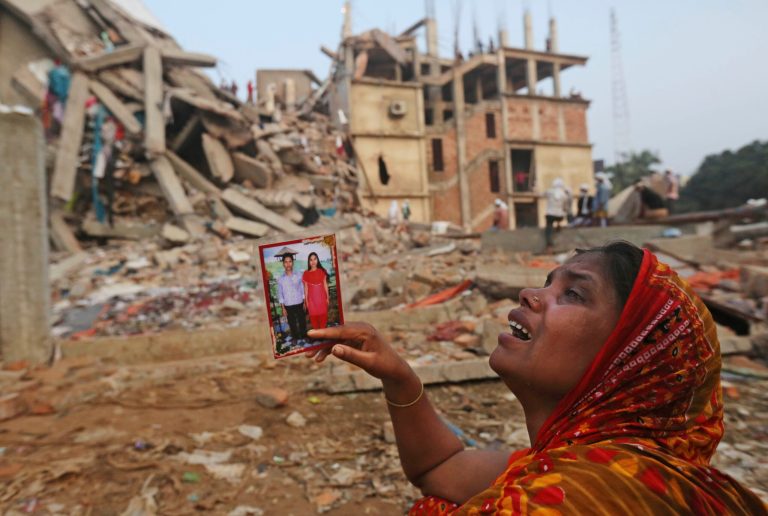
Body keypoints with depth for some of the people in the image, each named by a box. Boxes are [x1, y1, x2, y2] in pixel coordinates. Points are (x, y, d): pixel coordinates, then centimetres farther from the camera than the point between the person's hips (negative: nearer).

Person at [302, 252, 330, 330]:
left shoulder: (322, 271, 0)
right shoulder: (306, 273, -3)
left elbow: (325, 285, 5)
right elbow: (306, 288, 1)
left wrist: (327, 297, 5)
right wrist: (306, 300, 1)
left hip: (322, 298, 1)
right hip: (312, 299, -1)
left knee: (323, 316, 7)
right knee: (314, 316, 4)